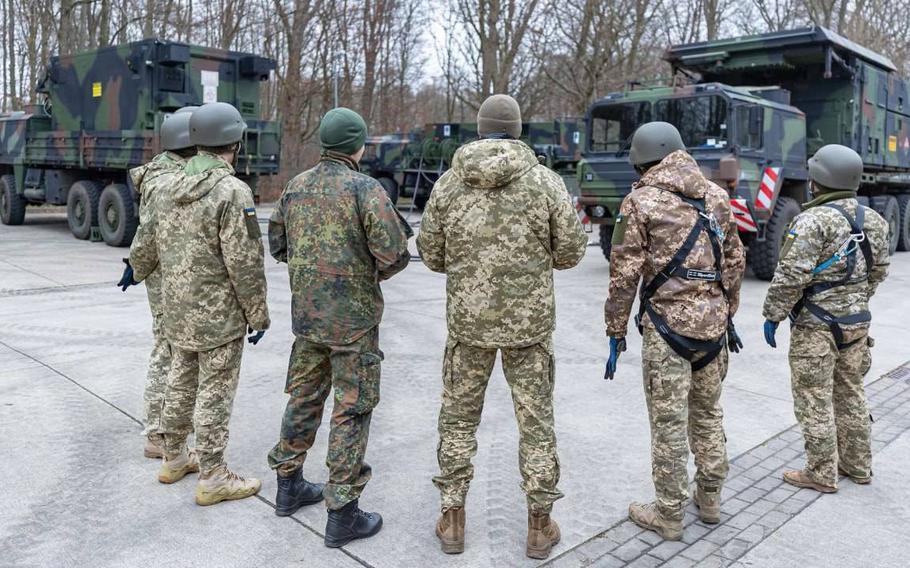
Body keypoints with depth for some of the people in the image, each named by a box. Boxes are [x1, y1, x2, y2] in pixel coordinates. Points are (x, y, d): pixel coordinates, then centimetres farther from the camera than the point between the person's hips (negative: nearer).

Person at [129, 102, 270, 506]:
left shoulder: (174, 187, 6)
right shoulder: (232, 191, -19)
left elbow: (150, 239, 19)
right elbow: (244, 263, -20)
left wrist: (137, 269, 39)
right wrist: (258, 314, -11)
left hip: (178, 310, 8)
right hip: (219, 314, -8)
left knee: (180, 381, 19)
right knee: (215, 392, 1)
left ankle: (174, 459, 33)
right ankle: (212, 477, 11)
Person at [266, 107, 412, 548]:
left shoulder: (295, 187, 6)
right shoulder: (365, 188, -14)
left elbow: (278, 246, 15)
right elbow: (395, 254, -18)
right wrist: (377, 272, 3)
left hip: (306, 312, 6)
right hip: (353, 317, -6)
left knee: (304, 398, 19)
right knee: (351, 411, 2)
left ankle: (289, 486, 33)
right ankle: (342, 514, 9)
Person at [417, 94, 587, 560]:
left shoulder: (449, 182, -2)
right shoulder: (546, 181, -6)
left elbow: (430, 253, 3)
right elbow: (570, 252, -3)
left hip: (467, 318, 1)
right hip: (529, 320, -1)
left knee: (458, 418, 16)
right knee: (535, 422, 13)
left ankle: (452, 520, 23)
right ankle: (539, 525, 22)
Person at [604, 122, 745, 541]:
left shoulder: (641, 201, -7)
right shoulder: (717, 196, 9)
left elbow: (625, 274, -10)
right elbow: (734, 263, 13)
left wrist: (615, 332, -3)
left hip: (668, 327, -6)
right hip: (713, 324, 6)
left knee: (669, 423, 3)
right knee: (708, 413, 20)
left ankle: (669, 515, 15)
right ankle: (710, 499, 32)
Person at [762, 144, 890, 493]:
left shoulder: (814, 220, -19)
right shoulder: (872, 220, 6)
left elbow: (792, 276, -21)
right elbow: (878, 270, 15)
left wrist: (773, 315, -12)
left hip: (817, 325, -8)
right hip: (857, 321, 8)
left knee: (815, 401, 2)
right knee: (851, 394, 19)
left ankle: (822, 475, 11)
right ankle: (857, 465, 30)